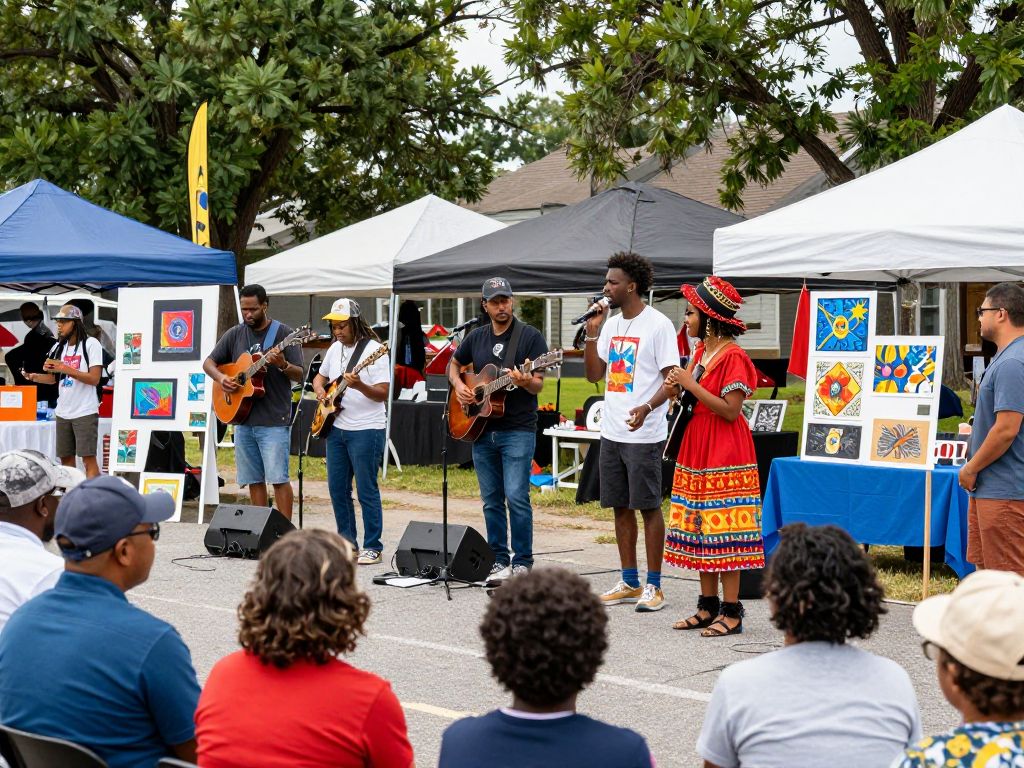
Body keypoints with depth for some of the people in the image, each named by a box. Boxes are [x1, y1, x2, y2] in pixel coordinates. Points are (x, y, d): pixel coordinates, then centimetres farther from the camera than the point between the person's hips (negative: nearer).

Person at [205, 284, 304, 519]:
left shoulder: (283, 333, -3)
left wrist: (283, 365, -27)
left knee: (278, 478, -9)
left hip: (274, 420, -5)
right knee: (254, 479, 9)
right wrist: (221, 378, -6)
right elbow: (208, 362, 15)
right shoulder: (235, 335, 10)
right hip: (243, 418, 5)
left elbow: (300, 375, -6)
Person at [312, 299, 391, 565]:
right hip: (336, 427, 8)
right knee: (337, 488, 10)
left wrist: (359, 386, -33)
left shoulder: (374, 350, -12)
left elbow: (383, 395, -16)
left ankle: (373, 547, 2)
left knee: (366, 490, -5)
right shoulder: (335, 348, 11)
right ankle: (347, 542, 21)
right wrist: (320, 389, 4)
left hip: (366, 430, -7)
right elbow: (320, 376, 26)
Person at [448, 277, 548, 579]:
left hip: (518, 431, -5)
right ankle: (499, 560, 16)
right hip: (482, 430, 5)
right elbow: (454, 364, 27)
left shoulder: (530, 336, -4)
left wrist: (526, 382, -30)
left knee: (516, 497, -11)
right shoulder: (477, 337, 12)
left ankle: (522, 562, -2)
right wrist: (458, 385, 7)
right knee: (491, 500, 9)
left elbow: (538, 384, -7)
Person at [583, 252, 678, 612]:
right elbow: (594, 374, 14)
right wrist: (592, 332, 3)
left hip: (643, 434, -8)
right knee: (620, 507, 11)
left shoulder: (658, 325, -9)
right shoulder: (612, 325, 13)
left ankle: (653, 586, 5)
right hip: (612, 432, 8)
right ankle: (629, 582, 20)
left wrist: (647, 408, -29)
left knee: (648, 506, -2)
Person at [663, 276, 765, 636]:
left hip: (724, 452, -9)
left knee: (723, 532, -8)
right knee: (699, 526, 10)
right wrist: (677, 391, 1)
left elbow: (730, 410, -20)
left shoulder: (733, 357, -14)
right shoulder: (701, 352, 13)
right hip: (697, 448, 9)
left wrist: (691, 384, -19)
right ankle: (708, 606, 16)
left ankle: (731, 612, -4)